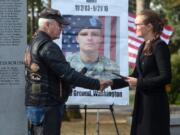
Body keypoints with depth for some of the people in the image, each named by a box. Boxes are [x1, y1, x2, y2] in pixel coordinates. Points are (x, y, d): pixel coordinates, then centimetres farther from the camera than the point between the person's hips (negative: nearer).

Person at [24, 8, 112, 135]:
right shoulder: (48, 47, -16)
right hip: (47, 108, -10)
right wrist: (97, 84, -17)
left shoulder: (33, 45, 15)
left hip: (32, 105, 10)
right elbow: (68, 74, -21)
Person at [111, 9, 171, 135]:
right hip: (142, 102, 8)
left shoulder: (159, 46, -12)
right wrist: (112, 83, 7)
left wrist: (139, 83, -16)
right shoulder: (143, 47, 14)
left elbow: (166, 77, -18)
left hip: (155, 103, -8)